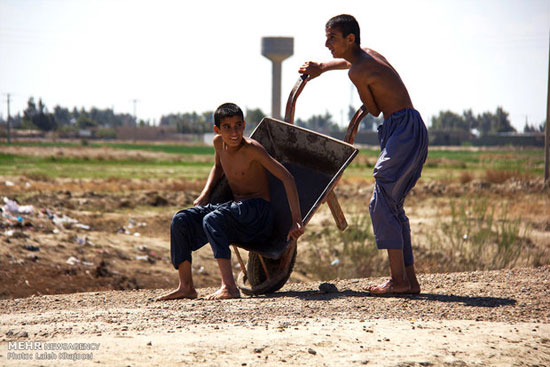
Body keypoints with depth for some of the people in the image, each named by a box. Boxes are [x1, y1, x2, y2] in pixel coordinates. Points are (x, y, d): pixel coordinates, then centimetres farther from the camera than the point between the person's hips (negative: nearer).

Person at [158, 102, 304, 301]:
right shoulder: (219, 142, 4)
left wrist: (297, 221, -26)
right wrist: (205, 194, 12)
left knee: (212, 219, -34)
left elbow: (287, 178, -22)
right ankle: (186, 287, -7)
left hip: (258, 212, -7)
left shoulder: (252, 149, -17)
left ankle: (229, 287, -40)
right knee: (181, 220, -9)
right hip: (236, 208, 7)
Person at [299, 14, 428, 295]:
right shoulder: (368, 54, 16)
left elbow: (374, 110, 0)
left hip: (404, 128, -10)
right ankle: (409, 279, 13)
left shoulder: (358, 72, -12)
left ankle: (398, 279, -12)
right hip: (411, 133, 10)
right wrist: (322, 68, 45)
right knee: (393, 206, 12)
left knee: (381, 203, -10)